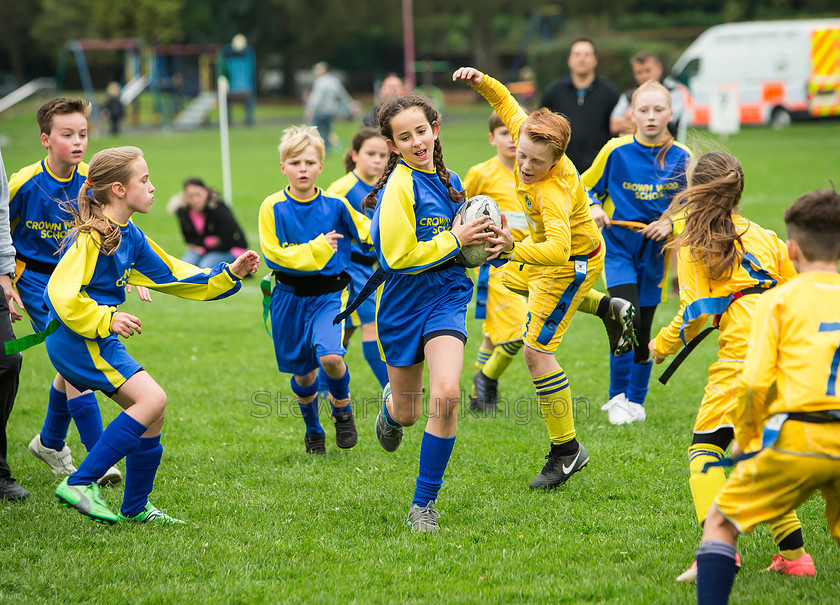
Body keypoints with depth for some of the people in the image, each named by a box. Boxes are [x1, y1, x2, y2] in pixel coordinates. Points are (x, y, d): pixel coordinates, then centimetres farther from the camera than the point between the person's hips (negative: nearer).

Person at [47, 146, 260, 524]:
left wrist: (229, 275, 11)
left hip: (98, 339, 10)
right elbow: (61, 292, -23)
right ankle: (79, 484, -18)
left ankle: (135, 508, 20)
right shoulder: (93, 237, -17)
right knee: (152, 398, -18)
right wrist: (106, 320, -24)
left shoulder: (129, 236, 13)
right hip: (77, 340, -10)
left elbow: (174, 277, 19)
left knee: (153, 412, 10)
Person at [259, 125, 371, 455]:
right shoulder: (273, 207, -6)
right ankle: (313, 430, 36)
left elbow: (367, 232, 8)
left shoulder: (335, 204, -3)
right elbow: (274, 253, -12)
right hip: (290, 298, 1)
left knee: (330, 357, -24)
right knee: (302, 372, 9)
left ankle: (342, 409, 7)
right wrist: (316, 249, -17)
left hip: (329, 294, -1)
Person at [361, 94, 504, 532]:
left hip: (447, 296, 3)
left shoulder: (449, 182, 7)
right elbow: (398, 256, -18)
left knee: (446, 396, -19)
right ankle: (392, 402, 54)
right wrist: (454, 239, -16)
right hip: (403, 303, -3)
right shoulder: (400, 187, -14)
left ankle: (423, 504, -6)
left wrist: (487, 242, 3)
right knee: (408, 412, 12)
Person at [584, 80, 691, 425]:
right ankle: (617, 397, -1)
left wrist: (671, 223, -10)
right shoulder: (616, 151, -9)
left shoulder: (682, 158, -5)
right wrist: (594, 209, -13)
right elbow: (587, 187, 6)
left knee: (643, 332, 8)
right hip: (618, 246, -2)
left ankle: (636, 401, 25)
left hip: (655, 251, 2)